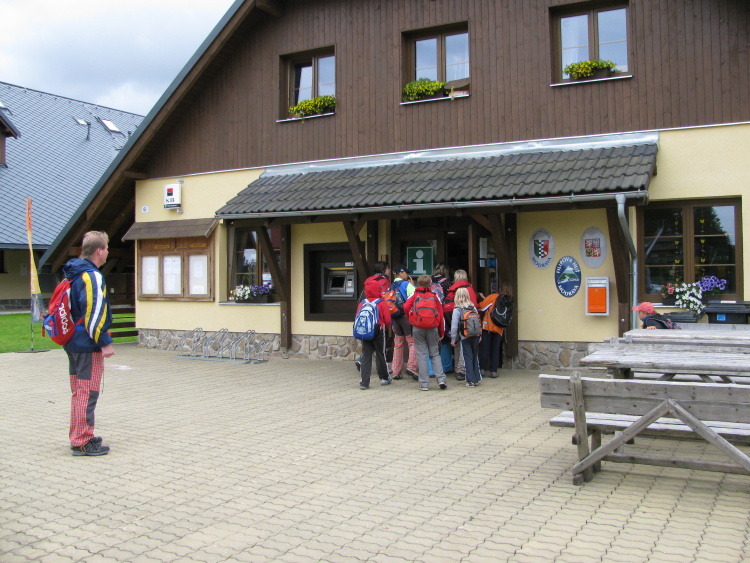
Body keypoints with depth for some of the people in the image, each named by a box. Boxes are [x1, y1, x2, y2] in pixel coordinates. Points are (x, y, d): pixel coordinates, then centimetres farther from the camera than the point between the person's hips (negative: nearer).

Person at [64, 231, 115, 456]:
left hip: (73, 343, 10)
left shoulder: (74, 275, 14)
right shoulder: (93, 276, -16)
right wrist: (105, 343, -18)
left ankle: (78, 437, 27)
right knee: (87, 394, -4)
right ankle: (82, 443, 1)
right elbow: (93, 313, -22)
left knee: (79, 392, 17)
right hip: (88, 346, -10)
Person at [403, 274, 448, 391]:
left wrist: (411, 320, 6)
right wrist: (441, 331, 10)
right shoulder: (434, 296, 6)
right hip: (432, 328, 1)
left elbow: (406, 307, -12)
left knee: (422, 355, 2)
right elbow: (441, 314, 4)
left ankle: (424, 384, 1)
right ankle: (441, 379, -3)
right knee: (435, 354, 10)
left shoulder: (414, 295, 3)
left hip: (418, 328, -1)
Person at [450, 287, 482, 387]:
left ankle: (470, 381, 2)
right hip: (475, 336, 4)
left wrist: (453, 339, -4)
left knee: (468, 359, 2)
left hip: (465, 338, -4)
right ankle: (476, 379, 19)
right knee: (475, 357, 14)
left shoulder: (457, 310, -10)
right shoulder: (473, 307, 4)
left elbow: (454, 326, -12)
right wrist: (479, 335, 18)